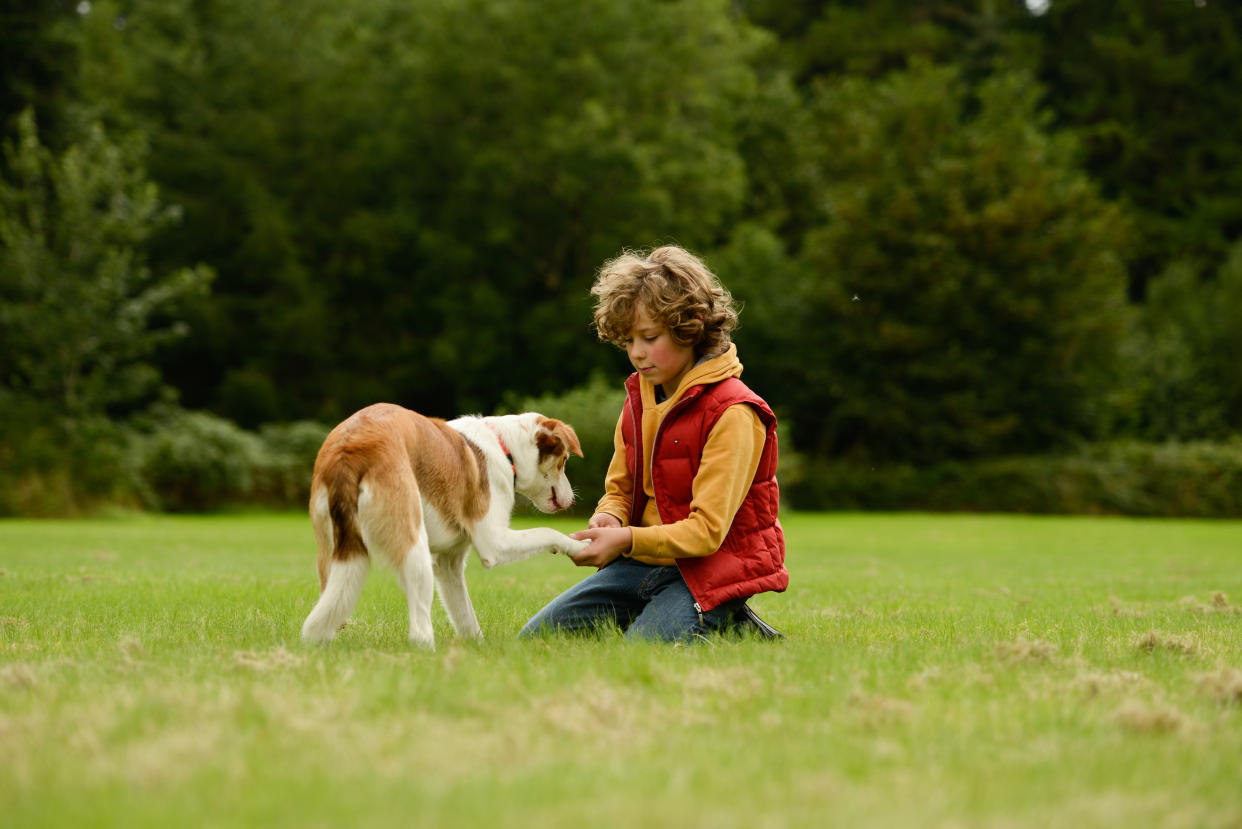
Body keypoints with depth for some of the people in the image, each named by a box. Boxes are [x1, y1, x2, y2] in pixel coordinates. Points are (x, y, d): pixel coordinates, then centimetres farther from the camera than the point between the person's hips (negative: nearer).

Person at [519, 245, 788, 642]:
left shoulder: (732, 412, -17)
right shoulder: (639, 398, 8)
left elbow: (707, 529, -21)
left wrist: (627, 540, -31)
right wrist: (609, 518, -9)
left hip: (708, 569, -8)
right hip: (645, 564, 8)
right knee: (532, 640, 0)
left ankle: (727, 626, -2)